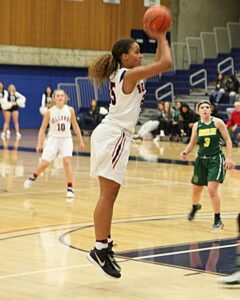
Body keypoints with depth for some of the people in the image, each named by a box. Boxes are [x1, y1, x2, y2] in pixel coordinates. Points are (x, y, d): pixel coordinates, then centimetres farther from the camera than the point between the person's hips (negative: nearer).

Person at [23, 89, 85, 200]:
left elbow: (75, 126, 10)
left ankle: (70, 188, -12)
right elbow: (42, 128, 0)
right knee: (44, 163, -3)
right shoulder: (50, 112, -5)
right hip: (53, 139, 0)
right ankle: (33, 177, 30)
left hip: (66, 140, 0)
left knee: (67, 161, -20)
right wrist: (39, 143, -8)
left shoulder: (70, 110, -2)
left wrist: (81, 140, 8)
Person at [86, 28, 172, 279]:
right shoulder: (130, 74, -12)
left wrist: (159, 40, 20)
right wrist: (161, 38, -2)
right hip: (114, 135, -10)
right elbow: (166, 63, -16)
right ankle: (100, 249, -11)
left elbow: (159, 64, 28)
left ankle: (104, 245, 13)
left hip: (113, 135, 10)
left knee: (110, 194, 10)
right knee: (108, 194, -10)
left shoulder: (123, 75, 16)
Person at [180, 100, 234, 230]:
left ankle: (218, 219, -4)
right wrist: (185, 152, -10)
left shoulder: (218, 122, -9)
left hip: (216, 160, -4)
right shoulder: (197, 125, 1)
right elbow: (192, 143, 11)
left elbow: (228, 140, -6)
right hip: (202, 160, 4)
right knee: (196, 189, 16)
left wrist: (229, 158, -13)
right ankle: (195, 207, 51)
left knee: (212, 189, -18)